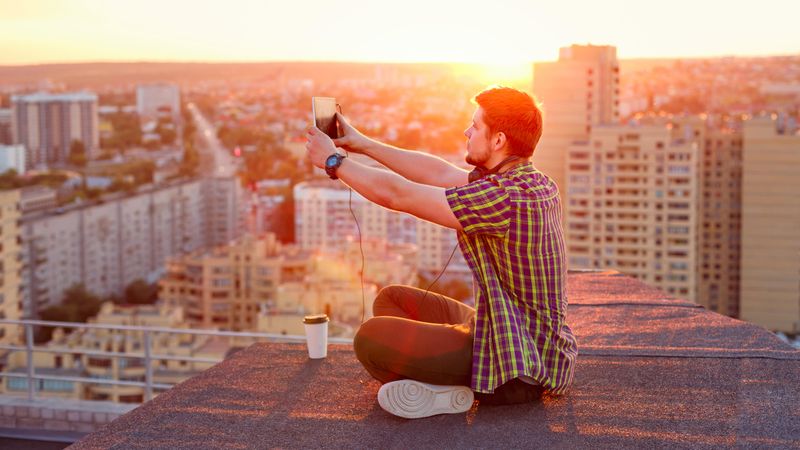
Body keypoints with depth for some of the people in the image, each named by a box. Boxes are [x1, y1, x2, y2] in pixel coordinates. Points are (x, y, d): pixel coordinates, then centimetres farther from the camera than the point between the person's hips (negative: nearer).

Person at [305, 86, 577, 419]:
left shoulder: (504, 198, -24)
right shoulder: (536, 183, 6)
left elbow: (396, 194, -19)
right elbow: (442, 173, 13)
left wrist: (334, 161, -4)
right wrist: (366, 145, 16)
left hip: (519, 369, -10)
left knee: (371, 337, -21)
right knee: (391, 299, 17)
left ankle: (450, 393, -2)